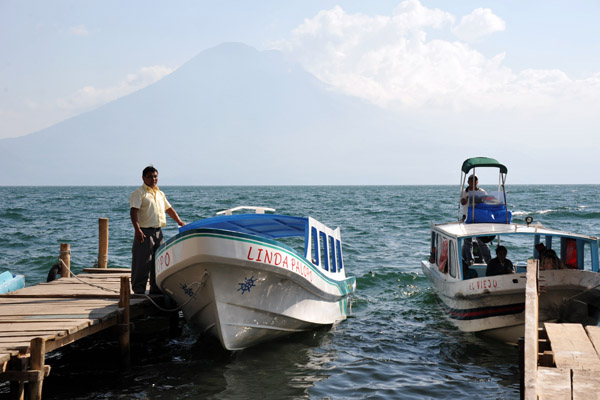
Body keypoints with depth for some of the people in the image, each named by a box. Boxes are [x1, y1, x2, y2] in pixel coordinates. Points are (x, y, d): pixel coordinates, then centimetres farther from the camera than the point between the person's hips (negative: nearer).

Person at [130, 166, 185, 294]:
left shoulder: (160, 193, 19)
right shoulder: (139, 193, -5)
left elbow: (169, 209, 29)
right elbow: (133, 211, -15)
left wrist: (179, 221, 19)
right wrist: (137, 229, -26)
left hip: (158, 232, 7)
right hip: (145, 232, -7)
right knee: (142, 263, -6)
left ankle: (156, 289, 19)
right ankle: (139, 291, 1)